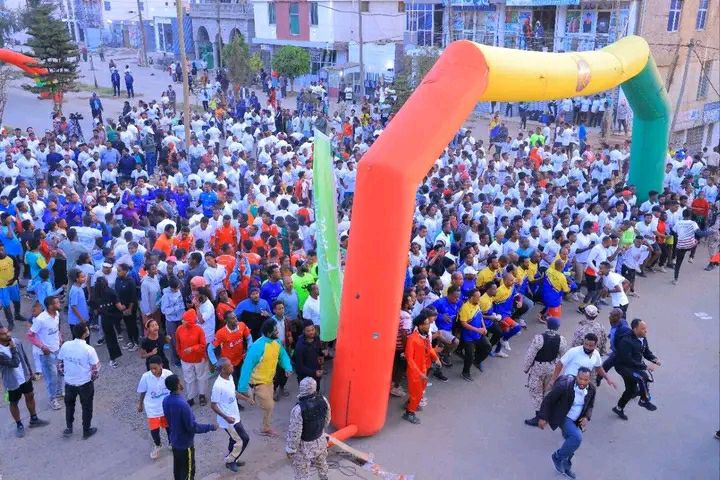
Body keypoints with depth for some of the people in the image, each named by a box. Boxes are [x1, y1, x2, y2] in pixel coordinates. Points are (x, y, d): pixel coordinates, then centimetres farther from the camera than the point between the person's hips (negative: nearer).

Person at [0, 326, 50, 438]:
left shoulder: (16, 342, -12)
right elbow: (15, 363, -33)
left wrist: (30, 371, 11)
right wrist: (13, 348, -33)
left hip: (25, 377, 6)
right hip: (12, 382, -6)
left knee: (30, 396, 21)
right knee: (14, 403, 15)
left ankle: (33, 420, 43)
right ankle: (19, 425, 36)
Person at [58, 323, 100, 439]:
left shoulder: (65, 345, -12)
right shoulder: (89, 350, -24)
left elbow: (59, 363, 0)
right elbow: (95, 369, -17)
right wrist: (92, 378, 4)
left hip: (69, 382, 3)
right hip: (85, 384, -3)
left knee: (69, 405, 26)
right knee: (86, 407, 17)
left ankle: (69, 428, 37)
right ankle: (86, 430, 30)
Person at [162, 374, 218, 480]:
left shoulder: (165, 401, -6)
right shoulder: (182, 404, -32)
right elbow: (192, 427, -26)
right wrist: (210, 427, -15)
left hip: (174, 441, 8)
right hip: (185, 443, -8)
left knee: (177, 468, 23)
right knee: (188, 471, 8)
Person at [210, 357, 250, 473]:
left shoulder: (230, 377, -5)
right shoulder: (218, 385, -31)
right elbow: (213, 405, -22)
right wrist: (226, 417, -28)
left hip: (235, 416, 8)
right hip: (228, 419, -8)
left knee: (235, 439, 22)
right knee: (244, 439, 3)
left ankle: (231, 460, 42)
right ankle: (230, 461, 23)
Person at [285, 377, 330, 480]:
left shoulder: (299, 409, -33)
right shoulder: (323, 400, -16)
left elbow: (294, 432, -25)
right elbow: (327, 420, 2)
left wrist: (290, 449, -10)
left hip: (304, 446, -5)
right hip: (321, 441, 5)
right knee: (322, 464, 31)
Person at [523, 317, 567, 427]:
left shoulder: (538, 338, -25)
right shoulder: (561, 340, -12)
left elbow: (530, 355, -18)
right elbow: (563, 356, 2)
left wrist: (526, 367, -4)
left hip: (537, 368, -5)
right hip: (552, 368, 5)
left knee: (536, 392, 10)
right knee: (548, 391, 23)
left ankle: (538, 417, 15)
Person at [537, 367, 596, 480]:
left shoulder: (591, 390, -11)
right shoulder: (564, 386, -28)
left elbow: (590, 406, 8)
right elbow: (548, 400, -19)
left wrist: (587, 417, -10)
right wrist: (543, 417, -18)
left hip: (575, 420, 6)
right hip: (563, 418, -6)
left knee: (572, 444, 17)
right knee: (577, 437, -26)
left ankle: (565, 466, 45)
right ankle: (558, 456, -2)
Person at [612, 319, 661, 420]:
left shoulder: (643, 338, -3)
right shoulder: (626, 341, -29)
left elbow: (646, 352, 10)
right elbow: (627, 360, -30)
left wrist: (654, 359, -12)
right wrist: (645, 367, -31)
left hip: (635, 365, 9)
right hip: (623, 366, -9)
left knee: (631, 390, 17)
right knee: (643, 377, -30)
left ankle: (619, 408, 39)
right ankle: (644, 401, -9)